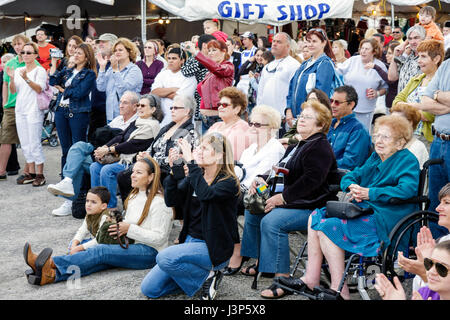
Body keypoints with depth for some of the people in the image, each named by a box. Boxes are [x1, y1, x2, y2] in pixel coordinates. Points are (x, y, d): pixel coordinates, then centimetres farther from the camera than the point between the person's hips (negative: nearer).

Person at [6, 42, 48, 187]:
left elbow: (39, 89, -16)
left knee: (34, 143, -8)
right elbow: (13, 91, 9)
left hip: (34, 111, -6)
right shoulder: (18, 70, 14)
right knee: (25, 144, 8)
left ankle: (40, 175, -3)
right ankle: (31, 173, 15)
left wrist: (27, 79, -29)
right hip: (20, 110, 6)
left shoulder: (40, 70, -2)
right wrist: (11, 78, -8)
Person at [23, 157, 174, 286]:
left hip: (149, 252, -7)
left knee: (102, 251, -28)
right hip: (130, 247, 7)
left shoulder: (158, 202, -9)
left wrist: (130, 228, -16)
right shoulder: (133, 197, 18)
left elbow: (159, 238, -13)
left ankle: (53, 263, -41)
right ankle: (52, 274, -41)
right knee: (99, 259, -21)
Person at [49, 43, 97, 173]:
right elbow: (52, 82, 4)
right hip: (61, 111, 6)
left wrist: (63, 90, -1)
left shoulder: (89, 74, -3)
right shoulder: (67, 70, 16)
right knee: (65, 148, 10)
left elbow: (79, 93, -13)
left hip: (78, 112, -6)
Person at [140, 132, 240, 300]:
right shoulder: (194, 176, 7)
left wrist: (191, 162, -30)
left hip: (213, 248, -7)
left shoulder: (229, 182, -12)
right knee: (149, 289, -2)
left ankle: (207, 276, -7)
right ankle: (197, 275, 13)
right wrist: (173, 169, -13)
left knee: (164, 258, -31)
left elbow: (206, 193, -32)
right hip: (190, 241, 7)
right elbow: (171, 200, -1)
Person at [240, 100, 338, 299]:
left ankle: (282, 279, -26)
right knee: (253, 210, 13)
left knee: (271, 221, -30)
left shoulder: (320, 148, -14)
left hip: (311, 206, -11)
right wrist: (262, 180, 4)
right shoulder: (297, 144, 17)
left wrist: (283, 197, -23)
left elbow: (311, 180, -25)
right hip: (291, 201, 11)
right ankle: (260, 262, 20)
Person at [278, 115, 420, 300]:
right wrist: (352, 187, -8)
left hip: (384, 219, -9)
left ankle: (339, 290, -19)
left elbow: (408, 189, -26)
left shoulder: (408, 161, -7)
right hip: (363, 208, 9)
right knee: (316, 217, 0)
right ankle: (310, 280, -3)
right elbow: (349, 177, 18)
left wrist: (370, 193, -29)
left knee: (329, 226, -23)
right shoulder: (376, 157, 16)